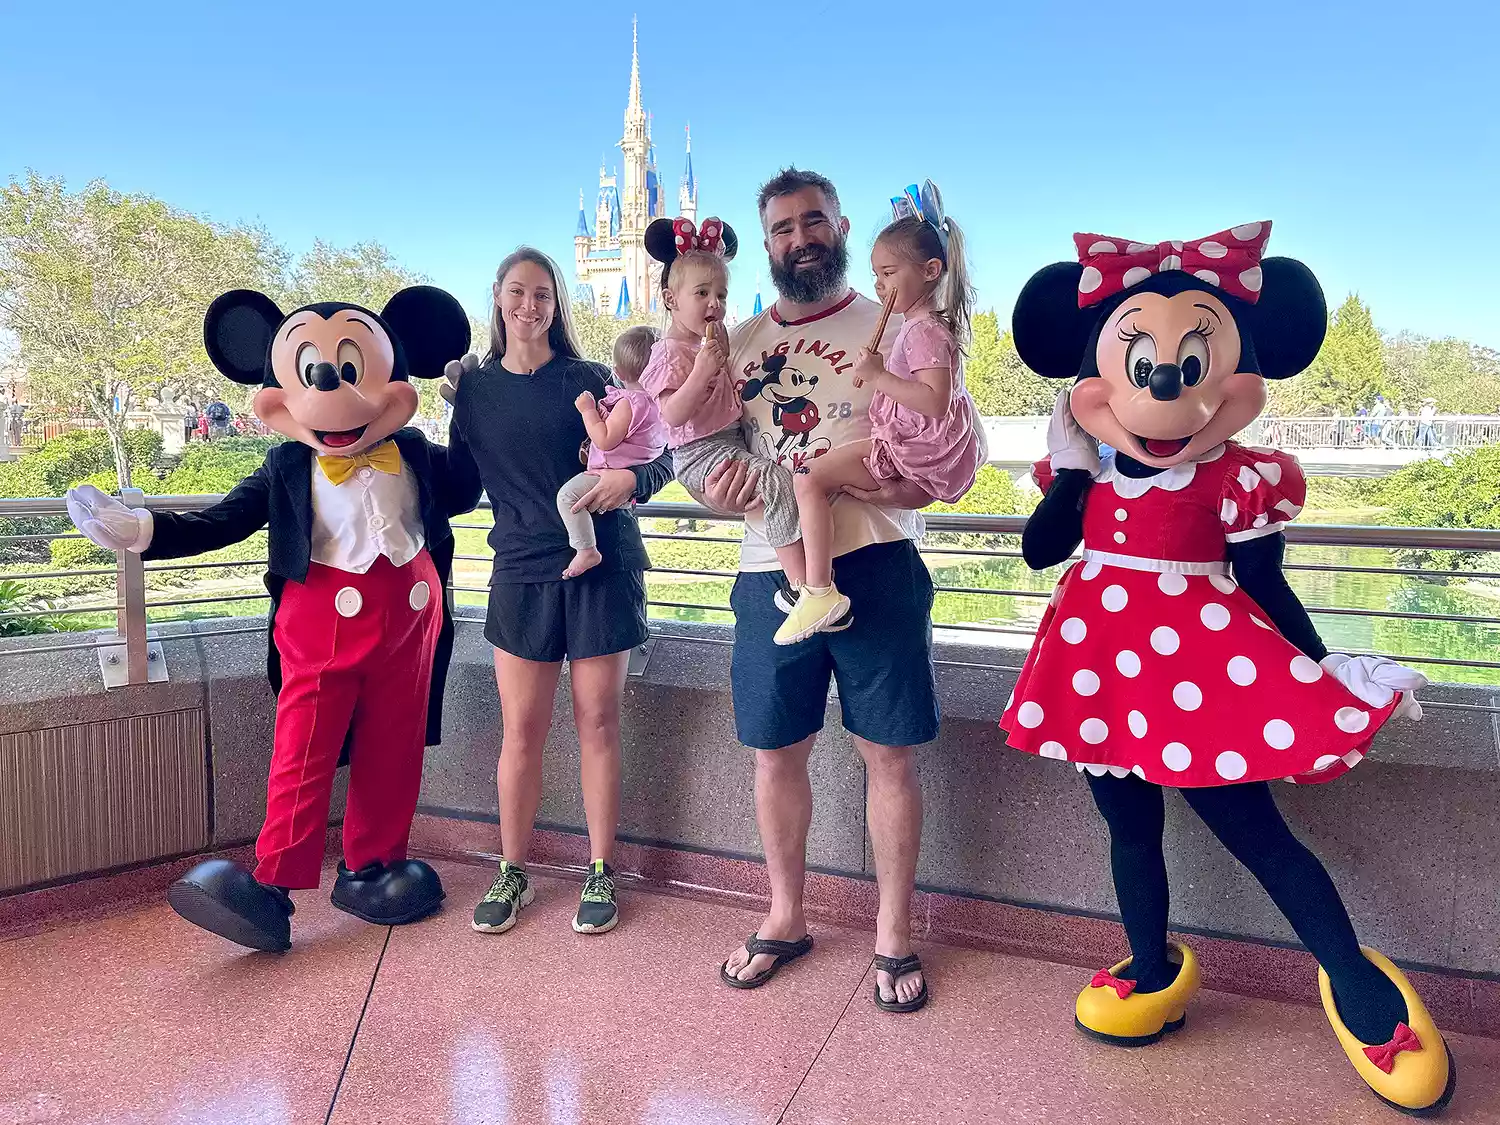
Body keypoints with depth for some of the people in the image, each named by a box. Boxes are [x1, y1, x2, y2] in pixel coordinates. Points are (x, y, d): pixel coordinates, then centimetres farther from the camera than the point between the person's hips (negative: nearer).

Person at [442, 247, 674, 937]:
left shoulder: (586, 380, 1)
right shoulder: (471, 387, 8)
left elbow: (660, 457, 0)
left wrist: (631, 478, -20)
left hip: (602, 568, -1)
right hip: (521, 572, 2)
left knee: (597, 722, 4)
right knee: (521, 730, 4)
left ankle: (600, 874, 17)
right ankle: (512, 873, 21)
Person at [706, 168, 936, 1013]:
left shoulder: (891, 330, 2)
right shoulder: (739, 344, 13)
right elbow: (714, 455, 17)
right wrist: (721, 493, -7)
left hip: (874, 568, -3)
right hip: (771, 574, 4)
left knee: (889, 752, 4)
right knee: (777, 751, 12)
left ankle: (895, 933, 22)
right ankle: (787, 917, 32)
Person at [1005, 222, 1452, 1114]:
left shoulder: (1238, 480, -11)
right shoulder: (1086, 468, 1)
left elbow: (1268, 589, -4)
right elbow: (1039, 552, 2)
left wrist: (1325, 668, -5)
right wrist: (1070, 472, -9)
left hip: (1202, 670, -4)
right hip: (1107, 667, 5)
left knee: (1254, 832, 2)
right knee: (1130, 828, 16)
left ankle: (1358, 981, 23)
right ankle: (1155, 972, 35)